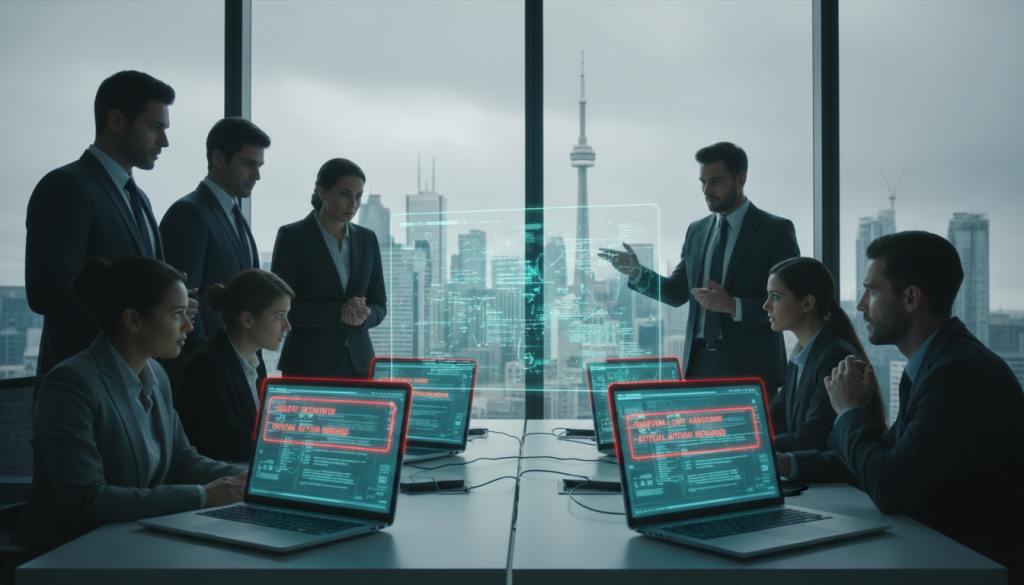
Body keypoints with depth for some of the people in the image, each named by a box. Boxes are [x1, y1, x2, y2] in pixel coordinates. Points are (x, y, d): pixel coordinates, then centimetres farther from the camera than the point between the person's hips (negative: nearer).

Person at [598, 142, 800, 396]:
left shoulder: (777, 230, -3)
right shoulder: (696, 231, 15)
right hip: (699, 363, 4)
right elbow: (678, 292, 17)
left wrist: (734, 306, -20)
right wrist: (636, 272, 1)